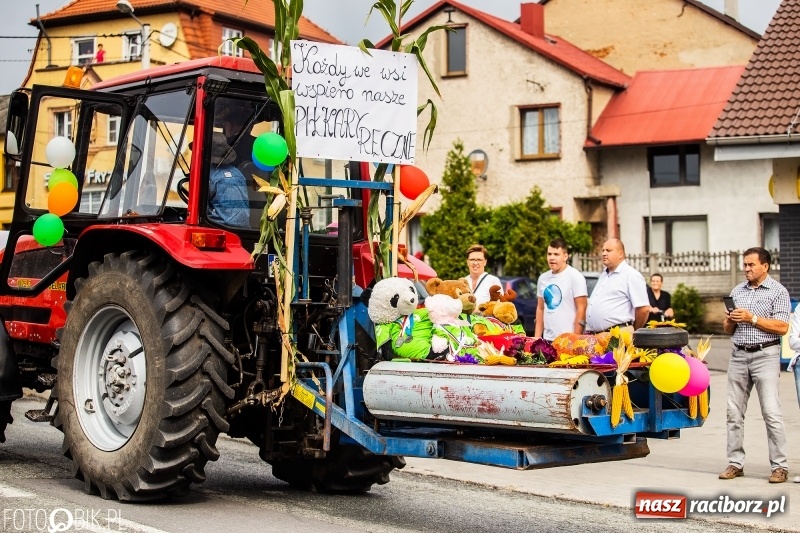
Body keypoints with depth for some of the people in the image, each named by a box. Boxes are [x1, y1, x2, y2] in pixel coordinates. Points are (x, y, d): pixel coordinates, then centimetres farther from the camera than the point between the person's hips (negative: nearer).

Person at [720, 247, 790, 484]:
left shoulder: (778, 291, 0)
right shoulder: (737, 291, 15)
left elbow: (782, 327, -11)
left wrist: (752, 318, -15)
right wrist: (730, 321, -3)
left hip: (765, 355, -5)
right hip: (738, 355, 5)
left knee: (771, 412, -8)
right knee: (734, 411, 4)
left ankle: (780, 466, -3)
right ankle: (735, 463, 11)